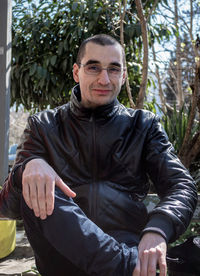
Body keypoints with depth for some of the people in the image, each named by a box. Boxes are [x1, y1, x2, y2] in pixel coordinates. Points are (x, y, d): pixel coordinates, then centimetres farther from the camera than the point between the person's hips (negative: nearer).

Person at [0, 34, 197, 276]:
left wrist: (157, 231, -22)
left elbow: (182, 187, 2)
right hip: (61, 255, 3)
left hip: (127, 245, -3)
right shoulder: (44, 126, 13)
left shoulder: (143, 126, 14)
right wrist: (30, 166, -21)